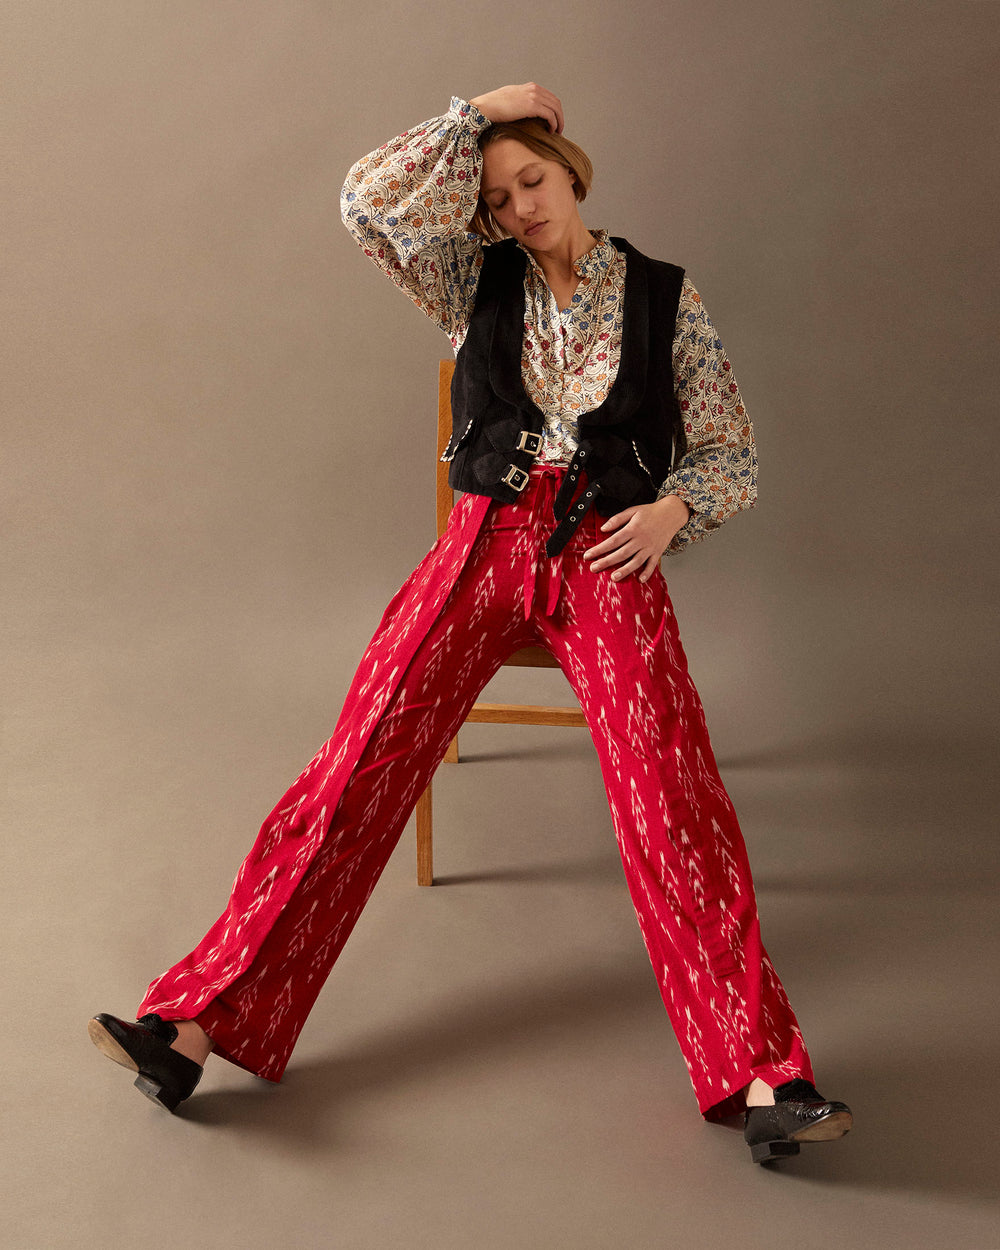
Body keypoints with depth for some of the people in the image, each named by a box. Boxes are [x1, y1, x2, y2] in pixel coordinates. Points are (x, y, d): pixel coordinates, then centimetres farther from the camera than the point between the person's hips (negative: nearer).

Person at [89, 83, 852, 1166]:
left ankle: (758, 1077, -28)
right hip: (485, 545, 1)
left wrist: (671, 509, -7)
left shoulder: (665, 297, 11)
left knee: (670, 792, -24)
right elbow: (371, 201, -3)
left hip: (609, 558, -1)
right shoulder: (478, 283, 13)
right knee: (361, 761, -18)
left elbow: (729, 457, 13)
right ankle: (203, 1023, -20)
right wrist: (483, 110, 3)